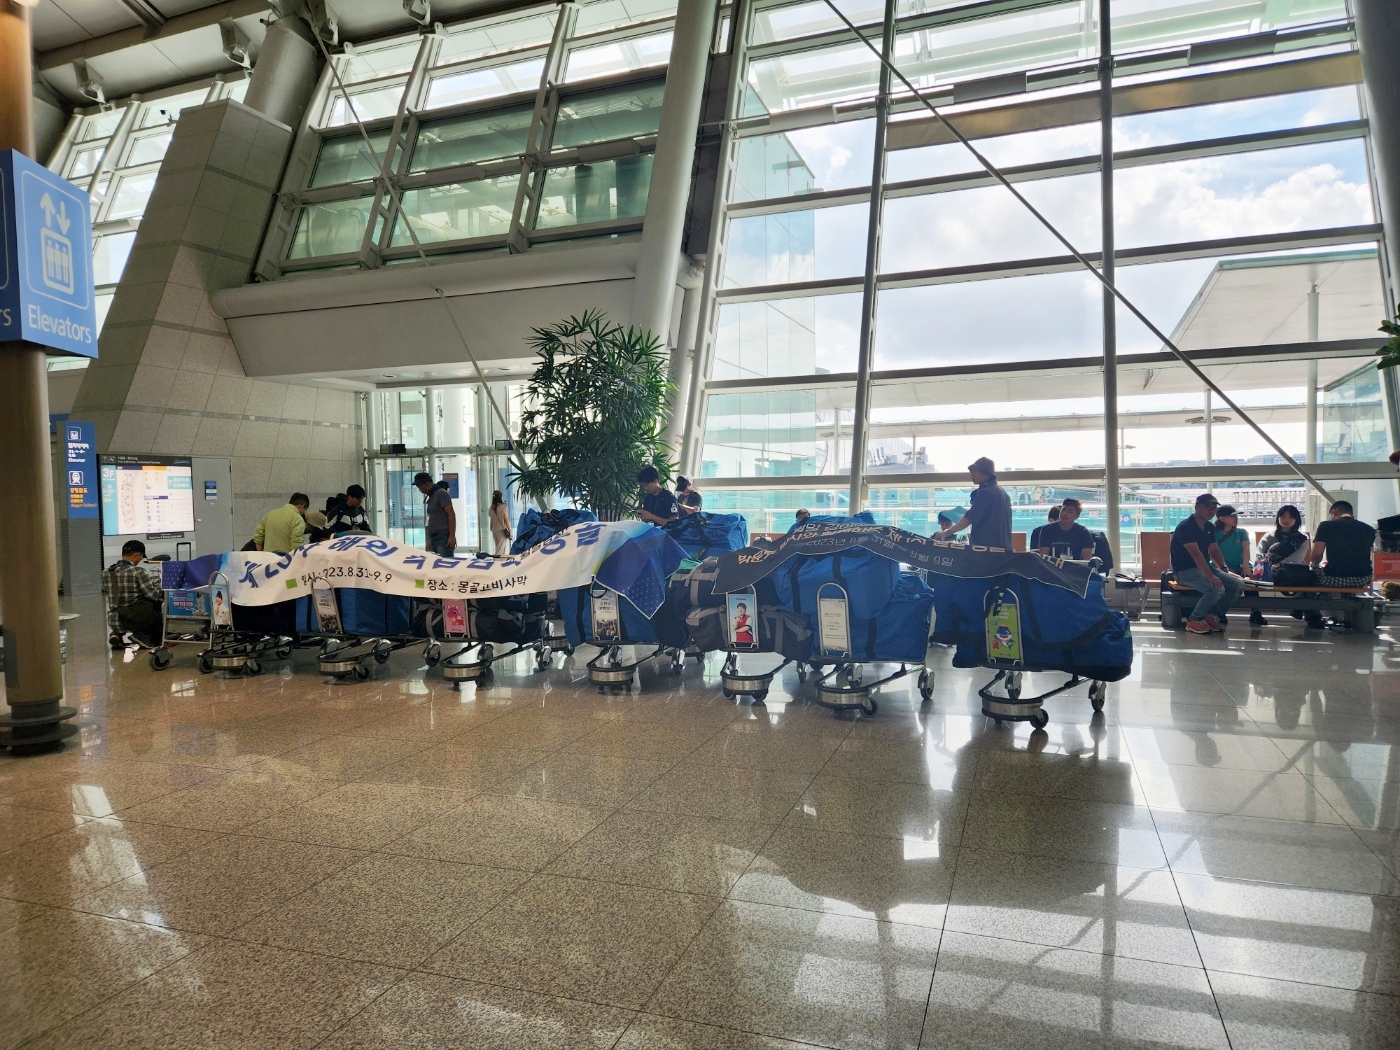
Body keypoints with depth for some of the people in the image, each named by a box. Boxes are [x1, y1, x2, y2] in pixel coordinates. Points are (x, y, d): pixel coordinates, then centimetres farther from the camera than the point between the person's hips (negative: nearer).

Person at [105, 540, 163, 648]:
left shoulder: (108, 572, 7)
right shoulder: (138, 572, -14)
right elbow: (153, 595, -14)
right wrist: (158, 587, 8)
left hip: (113, 620, 7)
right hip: (134, 620, -7)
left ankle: (118, 634, 17)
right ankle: (142, 635, 7)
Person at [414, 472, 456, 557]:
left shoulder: (441, 493, -5)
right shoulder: (430, 496, 19)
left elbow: (451, 514, -12)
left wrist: (452, 536, -19)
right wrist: (430, 540, 19)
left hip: (443, 538, -8)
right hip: (434, 537, 8)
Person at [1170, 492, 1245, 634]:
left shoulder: (1210, 527, 11)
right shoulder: (1185, 527, -17)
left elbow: (1213, 550, 16)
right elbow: (1196, 553, -26)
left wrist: (1224, 569, 0)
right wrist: (1210, 576, -34)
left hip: (1206, 566, 9)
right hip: (1186, 571, -9)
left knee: (1238, 585, -8)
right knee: (1217, 588, -31)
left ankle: (1212, 615, 5)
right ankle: (1194, 620, -13)